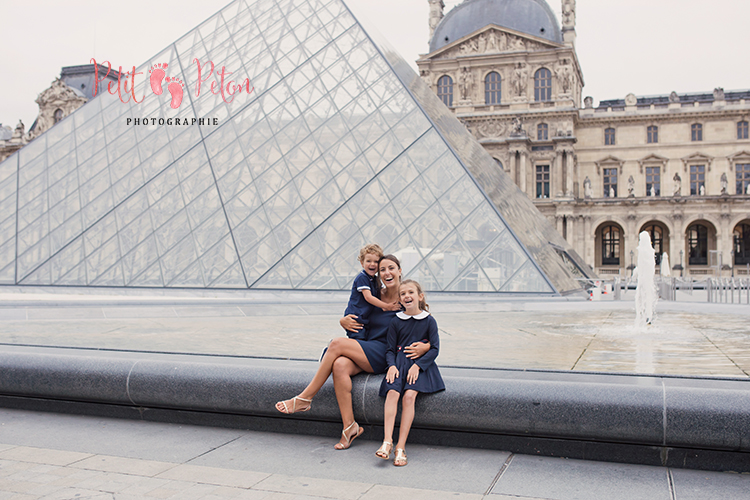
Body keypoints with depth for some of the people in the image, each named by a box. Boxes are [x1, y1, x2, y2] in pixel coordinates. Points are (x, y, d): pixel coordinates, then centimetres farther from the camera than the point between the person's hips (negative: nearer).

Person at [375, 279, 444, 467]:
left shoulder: (429, 321, 5)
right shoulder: (396, 322, 11)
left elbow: (434, 349, 1)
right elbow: (390, 349, 12)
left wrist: (418, 365, -12)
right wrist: (392, 365, -8)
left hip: (421, 364, -2)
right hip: (399, 362, 2)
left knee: (409, 395, -26)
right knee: (392, 393, -25)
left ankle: (401, 447, -24)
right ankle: (387, 441, -29)